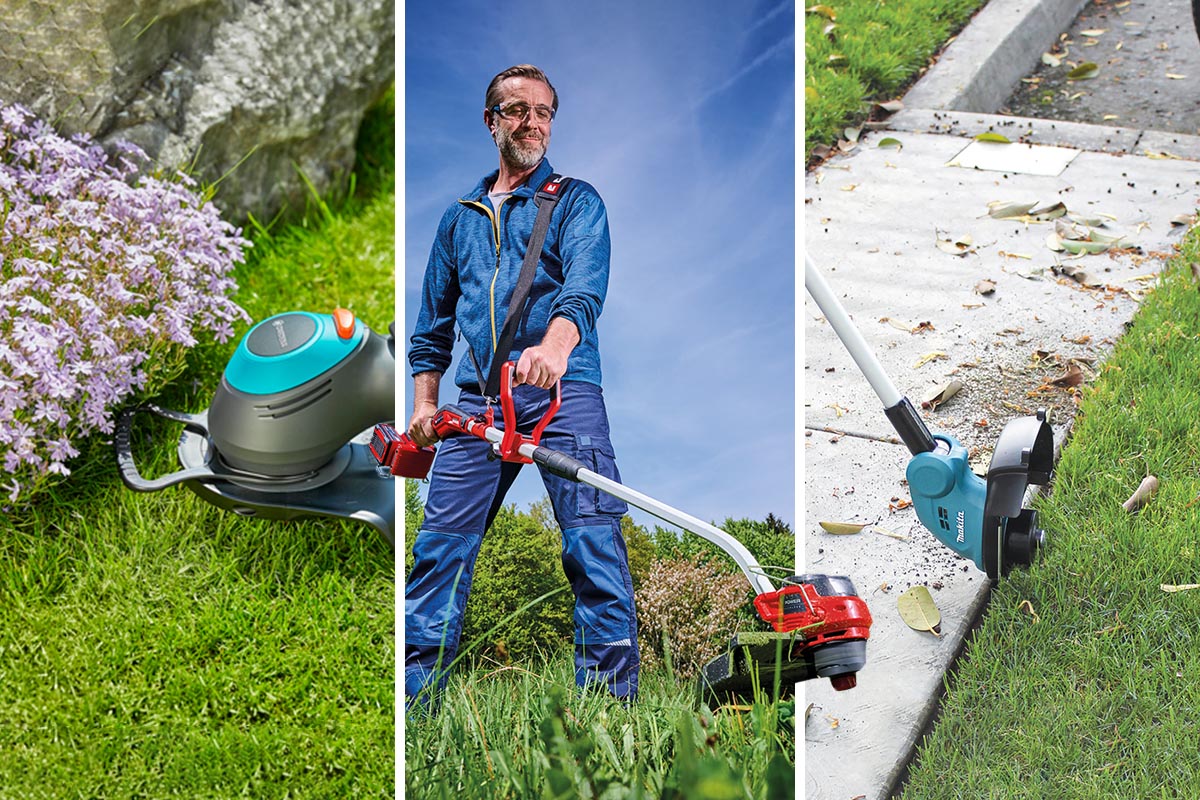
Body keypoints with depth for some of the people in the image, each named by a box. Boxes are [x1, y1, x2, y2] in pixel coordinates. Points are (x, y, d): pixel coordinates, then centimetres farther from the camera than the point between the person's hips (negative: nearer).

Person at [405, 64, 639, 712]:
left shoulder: (576, 201, 8)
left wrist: (555, 346, -33)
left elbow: (584, 287, -12)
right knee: (441, 544, -1)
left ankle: (611, 695, -10)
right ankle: (414, 695, 6)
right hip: (478, 398, 4)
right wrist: (424, 402, 13)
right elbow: (434, 323, 26)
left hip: (564, 392, -4)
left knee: (593, 540, -12)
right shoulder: (460, 216, 21)